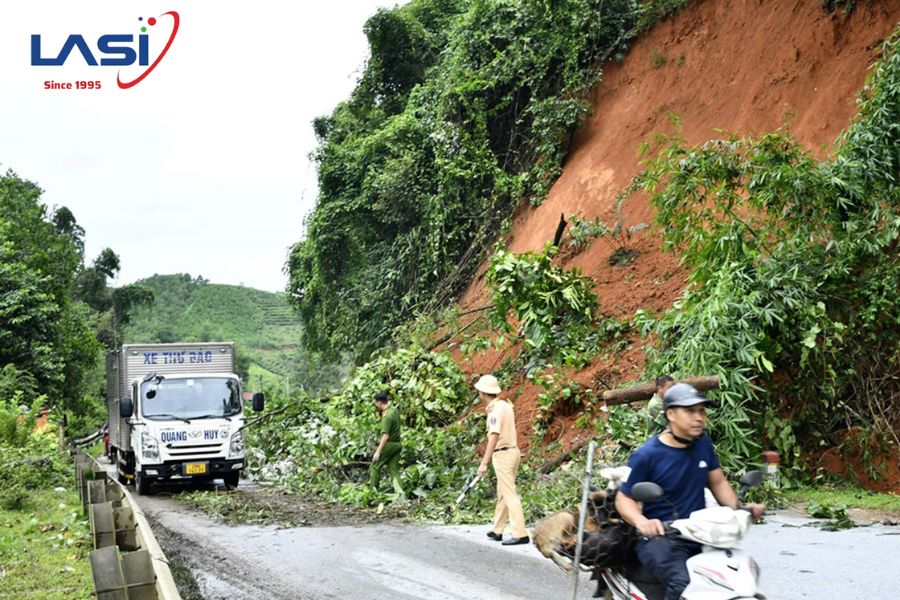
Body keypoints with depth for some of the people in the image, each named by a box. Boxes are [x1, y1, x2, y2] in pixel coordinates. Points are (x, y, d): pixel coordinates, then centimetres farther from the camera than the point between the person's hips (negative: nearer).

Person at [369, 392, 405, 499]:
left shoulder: (387, 416, -21)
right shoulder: (394, 410, 6)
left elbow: (386, 436, -24)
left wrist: (378, 451, -22)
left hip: (389, 445, -8)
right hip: (397, 444, 8)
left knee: (375, 467, 6)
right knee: (394, 470, 7)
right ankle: (400, 493, -8)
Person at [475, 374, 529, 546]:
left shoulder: (496, 410, -17)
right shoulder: (505, 405, 10)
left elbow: (494, 437, -23)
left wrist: (484, 463, -24)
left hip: (503, 454, -10)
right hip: (513, 450, 10)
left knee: (509, 494, -9)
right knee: (502, 493, 16)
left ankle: (520, 534, -12)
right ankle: (497, 530, 24)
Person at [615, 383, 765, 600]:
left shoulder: (703, 443, 7)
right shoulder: (646, 455, -10)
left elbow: (718, 482, 17)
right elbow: (624, 498, -6)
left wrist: (739, 507, -2)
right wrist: (641, 521, -27)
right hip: (660, 537, -6)